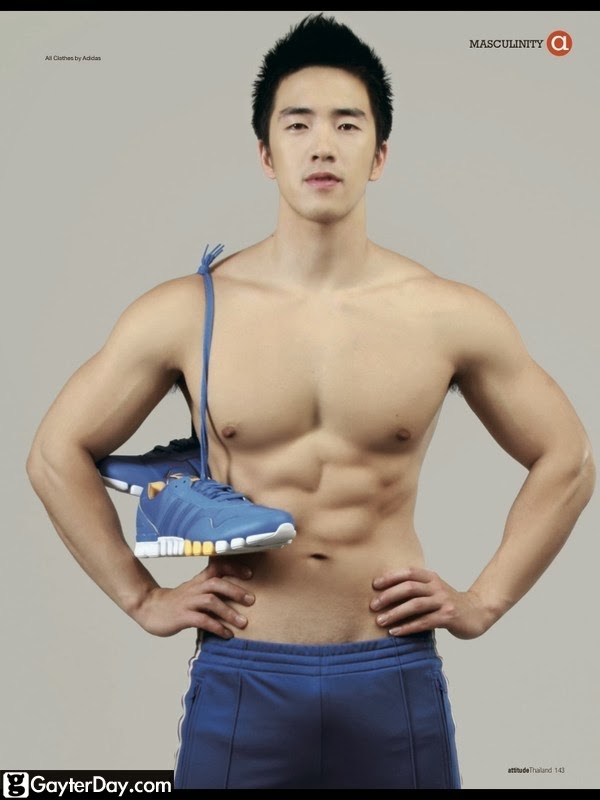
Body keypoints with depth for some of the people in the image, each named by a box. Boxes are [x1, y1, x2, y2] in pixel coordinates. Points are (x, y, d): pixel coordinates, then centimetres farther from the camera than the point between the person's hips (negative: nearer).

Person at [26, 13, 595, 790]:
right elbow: (58, 453, 5)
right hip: (240, 683, 0)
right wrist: (141, 598, 2)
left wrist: (483, 602, 3)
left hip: (395, 682, 1)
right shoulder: (185, 313, -5)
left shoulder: (452, 317, -4)